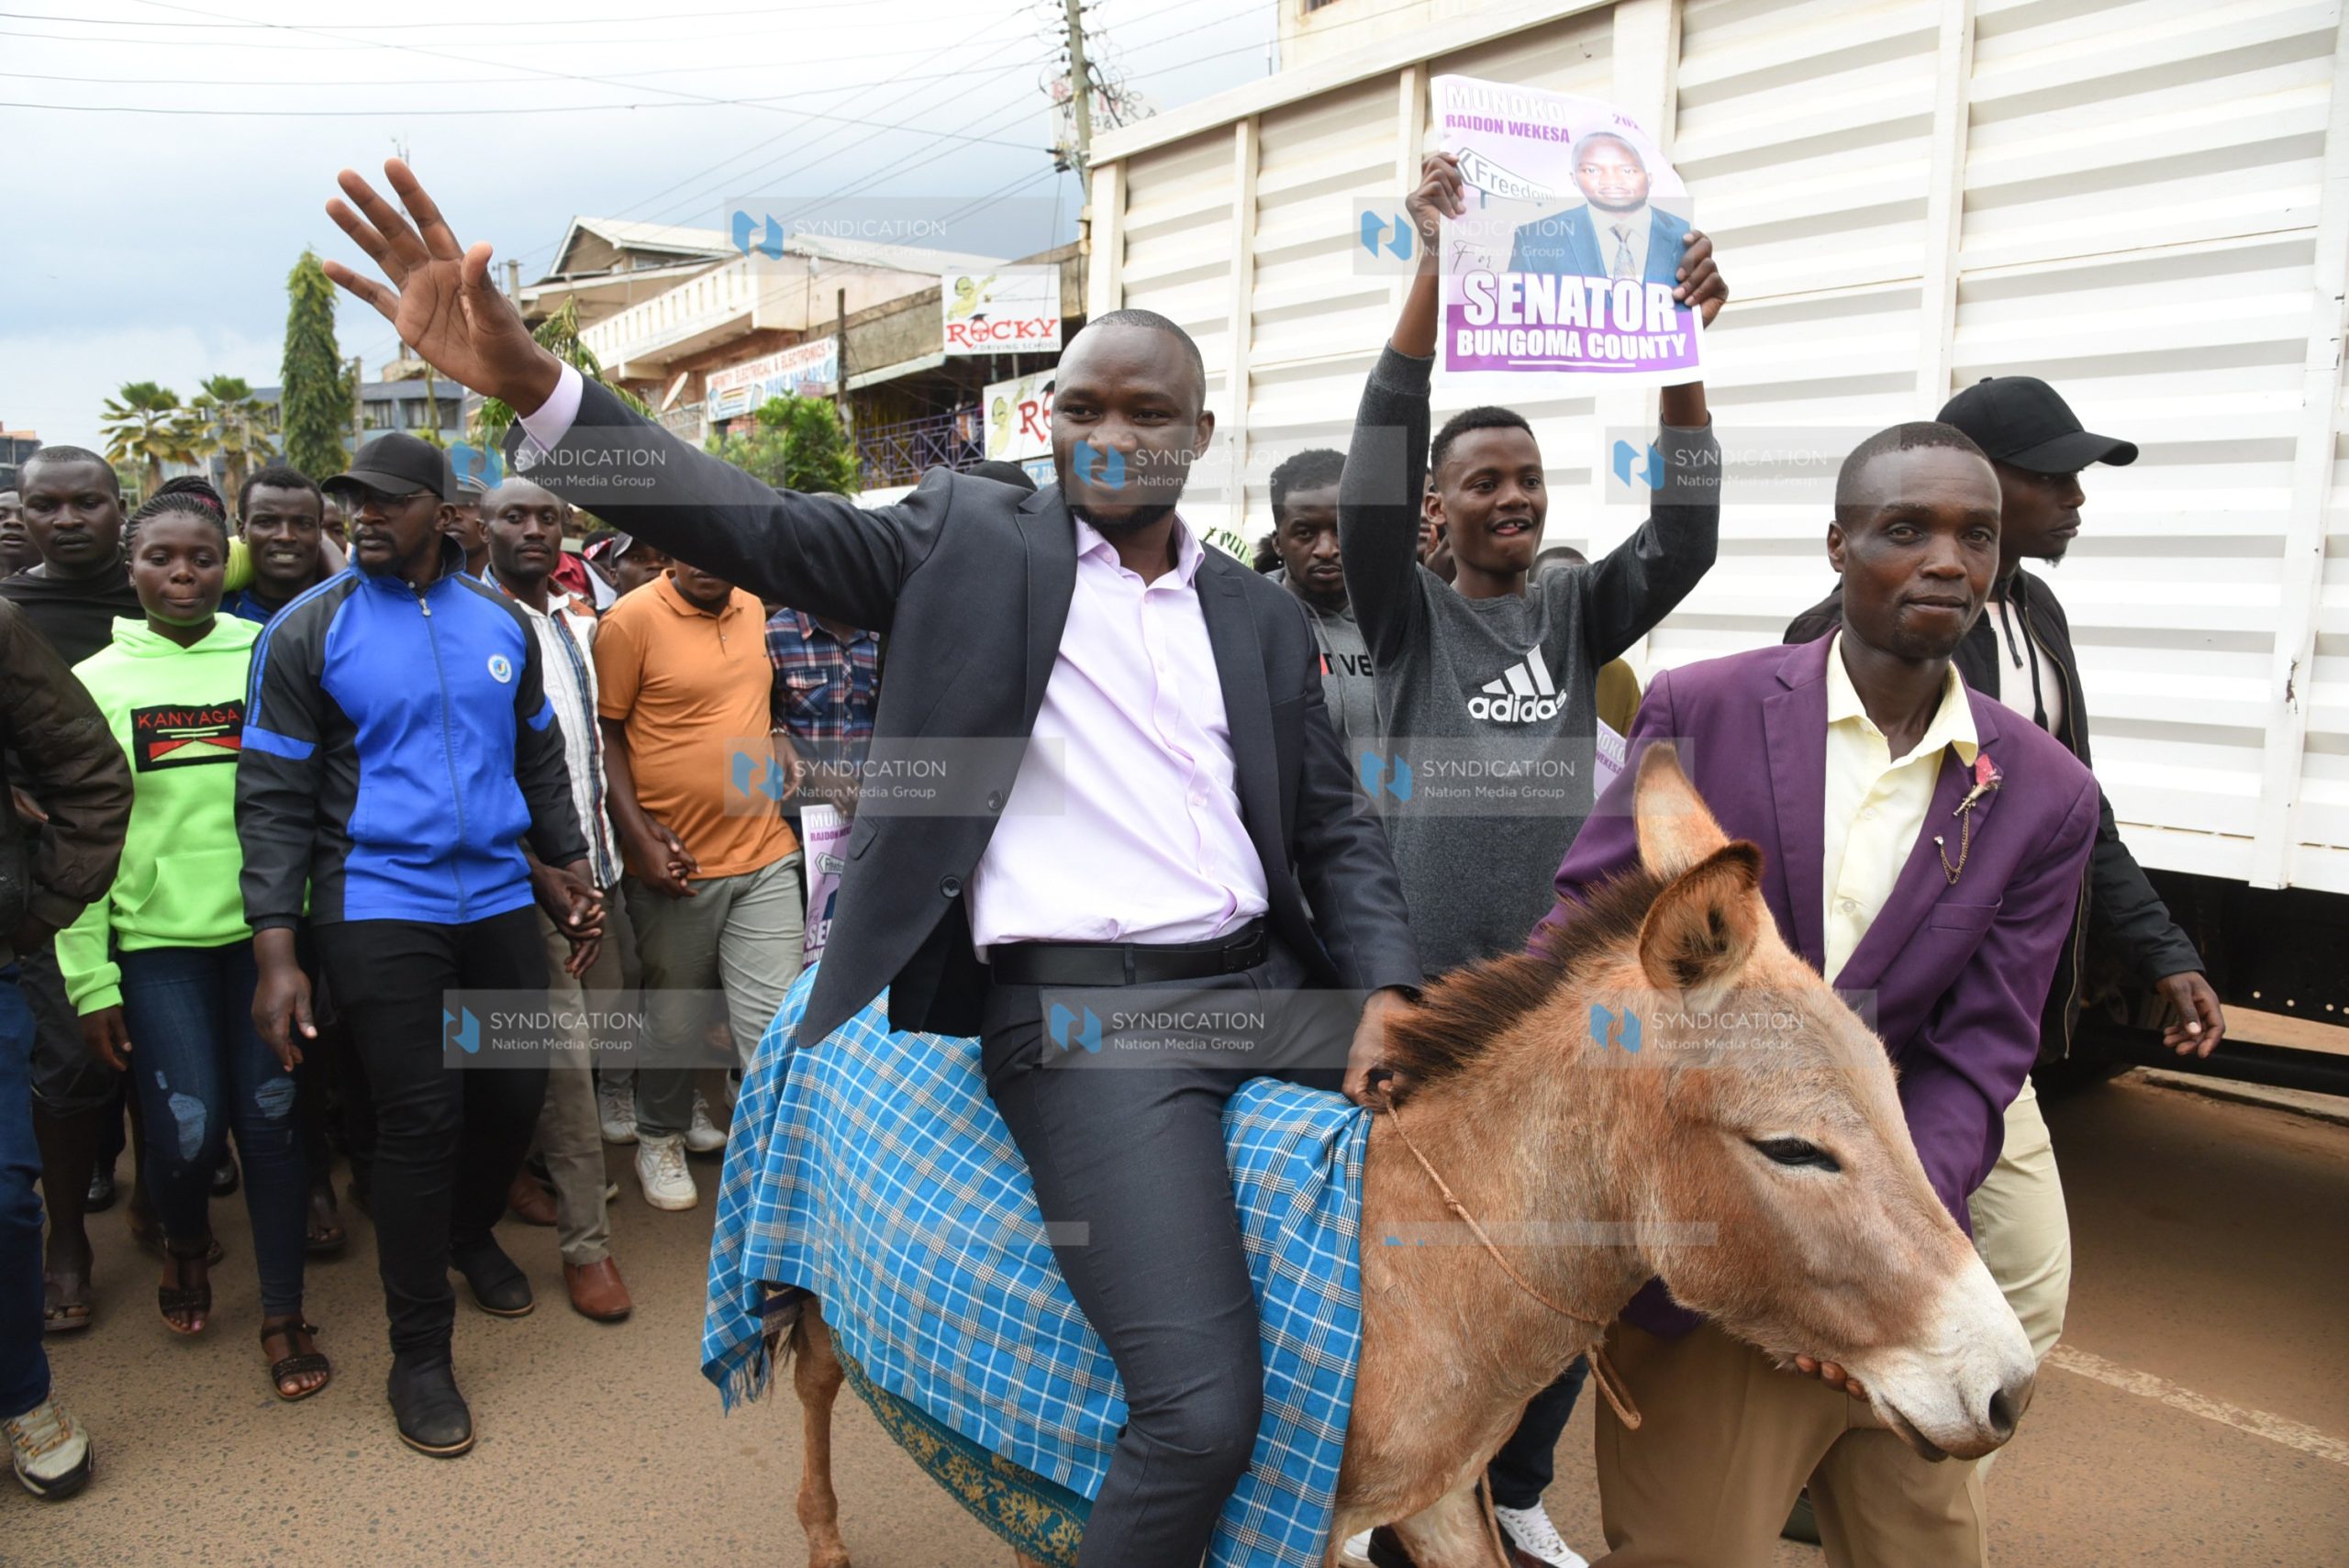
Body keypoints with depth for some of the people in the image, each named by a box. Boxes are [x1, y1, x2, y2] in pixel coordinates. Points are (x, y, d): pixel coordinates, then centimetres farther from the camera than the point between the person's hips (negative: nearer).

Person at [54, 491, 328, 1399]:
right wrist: (90, 980, 0)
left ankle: (283, 1315, 18)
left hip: (260, 930, 0)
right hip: (155, 940, 0)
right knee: (188, 1133, -2)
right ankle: (185, 1247, 32)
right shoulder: (94, 683, 3)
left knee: (270, 1120, 2)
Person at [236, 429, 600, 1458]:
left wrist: (569, 870, 13)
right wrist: (275, 952, -12)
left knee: (517, 1088, 12)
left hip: (499, 899, 4)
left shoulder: (501, 621, 6)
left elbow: (540, 758, 16)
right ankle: (418, 1355, 14)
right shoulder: (307, 632, -5)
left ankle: (471, 1232, 44)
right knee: (420, 1117, -3)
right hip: (379, 910, -4)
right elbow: (273, 798, -6)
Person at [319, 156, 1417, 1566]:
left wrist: (1384, 992, -2)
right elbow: (759, 526, -6)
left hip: (1265, 986, 5)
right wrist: (529, 380, -19)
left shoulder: (1261, 614, 14)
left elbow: (1335, 827, 15)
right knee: (1202, 1412, -16)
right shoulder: (972, 537, 5)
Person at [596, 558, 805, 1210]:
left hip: (765, 854, 4)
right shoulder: (634, 618, -9)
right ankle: (661, 1137, 36)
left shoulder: (756, 611, 7)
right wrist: (640, 835, -15)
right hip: (676, 860, -3)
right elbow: (604, 734, -7)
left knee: (776, 1021, 1)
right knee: (676, 1018, 13)